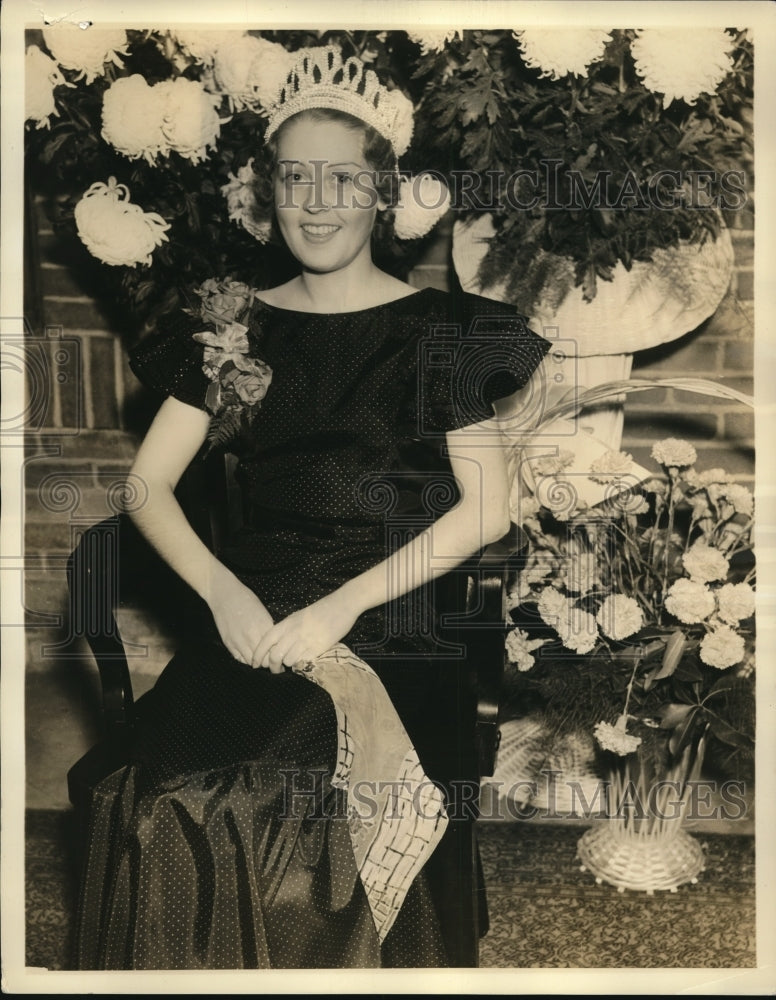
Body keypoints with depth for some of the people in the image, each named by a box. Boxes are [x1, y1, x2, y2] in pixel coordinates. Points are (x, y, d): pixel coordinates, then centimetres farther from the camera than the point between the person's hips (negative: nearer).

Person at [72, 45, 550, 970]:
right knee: (170, 811, -20)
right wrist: (220, 587, -7)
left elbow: (488, 508, -1)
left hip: (391, 628, -2)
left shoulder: (438, 330, 5)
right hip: (249, 616, 2)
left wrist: (345, 603, -10)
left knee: (318, 817, -24)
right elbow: (148, 484, 11)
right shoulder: (237, 330, 13)